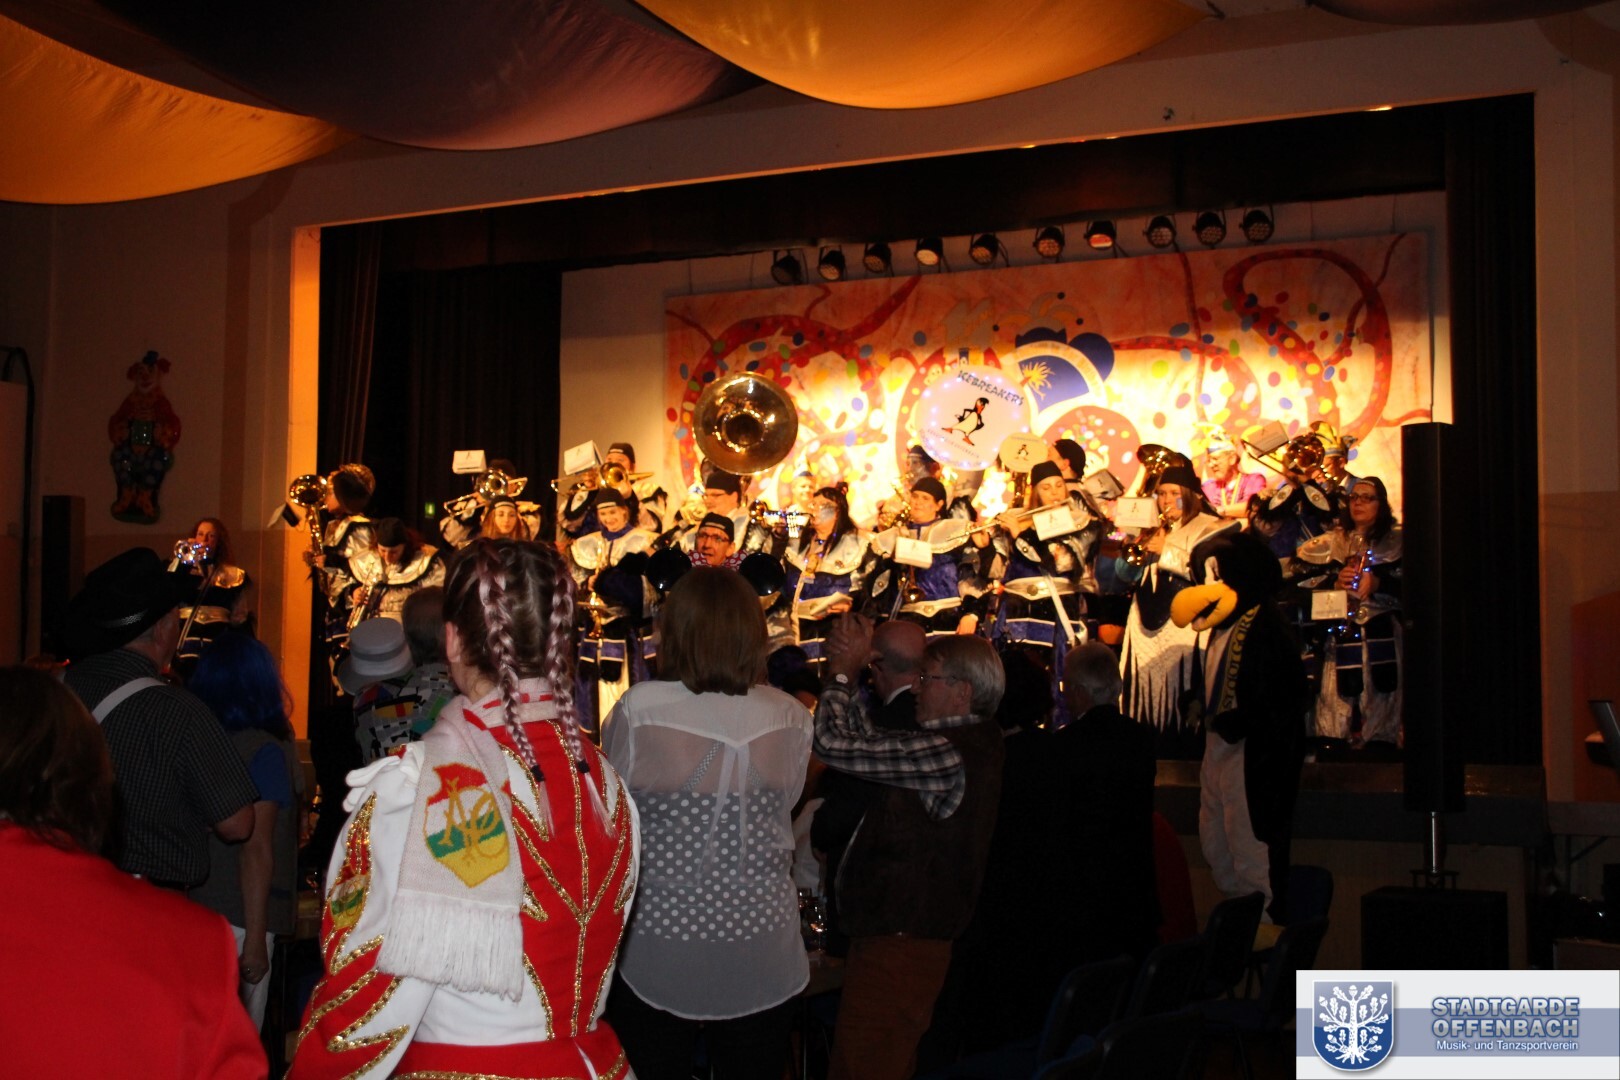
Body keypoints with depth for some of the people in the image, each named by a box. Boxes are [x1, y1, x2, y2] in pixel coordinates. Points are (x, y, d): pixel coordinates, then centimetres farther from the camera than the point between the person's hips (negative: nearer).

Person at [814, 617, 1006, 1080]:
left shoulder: (946, 754, -21)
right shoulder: (973, 743, 11)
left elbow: (835, 743, -21)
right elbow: (869, 741, 16)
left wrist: (843, 670, -7)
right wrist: (847, 675, 9)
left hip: (897, 949, -10)